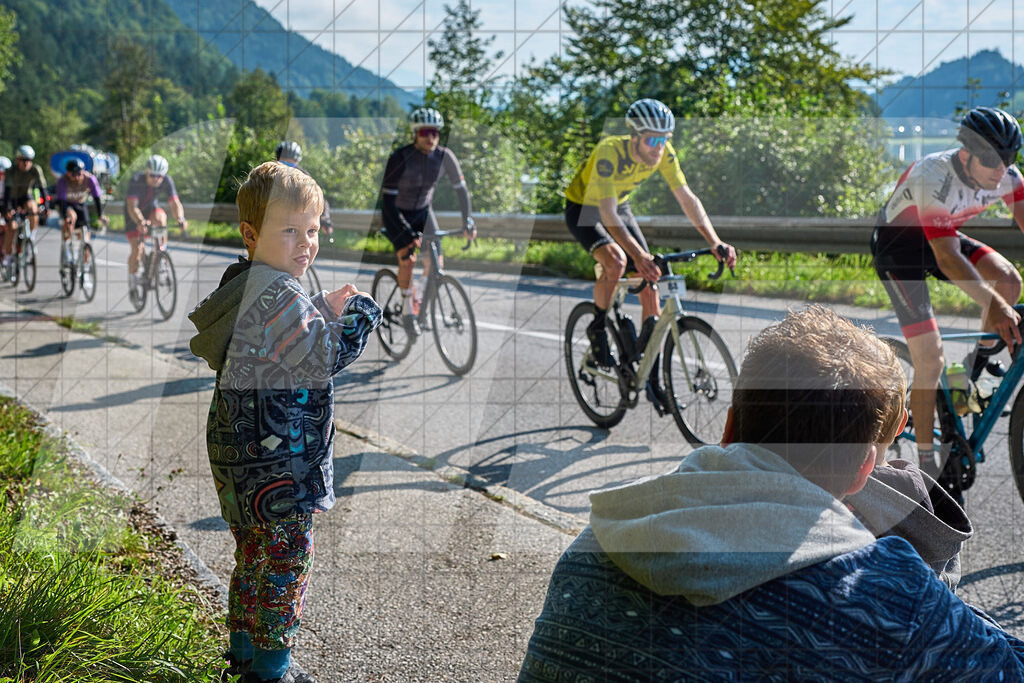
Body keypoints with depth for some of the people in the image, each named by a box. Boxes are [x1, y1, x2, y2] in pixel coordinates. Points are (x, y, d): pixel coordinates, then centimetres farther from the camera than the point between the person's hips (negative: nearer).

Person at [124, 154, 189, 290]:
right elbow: (132, 206, -40)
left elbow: (175, 203, -28)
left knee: (160, 218, -35)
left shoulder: (167, 181, -24)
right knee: (137, 249, -13)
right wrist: (140, 222, -59)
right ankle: (133, 281, 10)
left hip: (151, 207, 2)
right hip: (135, 213, -2)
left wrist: (180, 219, -49)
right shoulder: (136, 180, -32)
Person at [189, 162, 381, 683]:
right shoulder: (277, 294, -21)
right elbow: (323, 358, -21)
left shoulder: (243, 284, 10)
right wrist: (359, 316, -8)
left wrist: (323, 309, 7)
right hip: (276, 457, -10)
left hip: (241, 451, 10)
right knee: (287, 558, 2)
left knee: (254, 552, 21)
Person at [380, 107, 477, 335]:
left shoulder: (444, 156, -17)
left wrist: (468, 221, -17)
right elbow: (388, 198, -28)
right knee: (407, 259, -21)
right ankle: (407, 310, -2)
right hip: (397, 214, -3)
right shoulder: (400, 158, -28)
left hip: (423, 211, 4)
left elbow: (461, 189, -7)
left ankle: (425, 303, 16)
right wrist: (407, 231, -35)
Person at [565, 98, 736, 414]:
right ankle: (597, 329, -8)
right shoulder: (609, 151, -35)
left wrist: (715, 243, -30)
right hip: (583, 210, -5)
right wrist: (639, 255, -54)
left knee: (649, 287, -6)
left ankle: (652, 380, 2)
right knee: (616, 261, -35)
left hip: (619, 207, 5)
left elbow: (687, 198, -18)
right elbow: (608, 216, -42)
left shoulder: (663, 152, -20)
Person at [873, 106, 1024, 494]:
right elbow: (946, 258, -40)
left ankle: (976, 364, 10)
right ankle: (927, 462, -3)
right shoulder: (932, 179, -35)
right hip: (899, 245, -7)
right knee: (930, 356, -14)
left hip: (944, 234, 7)